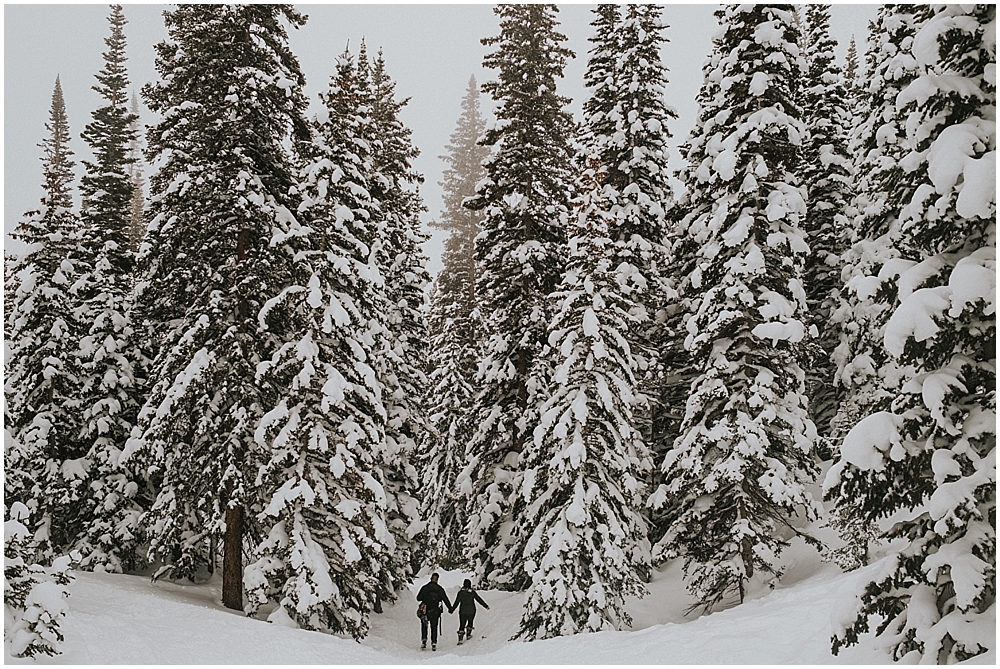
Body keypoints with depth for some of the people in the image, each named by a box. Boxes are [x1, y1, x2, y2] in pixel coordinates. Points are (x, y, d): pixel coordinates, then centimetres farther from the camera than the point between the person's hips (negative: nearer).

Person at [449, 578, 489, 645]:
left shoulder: (460, 592, -6)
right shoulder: (472, 592, -7)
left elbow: (456, 602, -4)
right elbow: (479, 599, -1)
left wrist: (451, 610, 6)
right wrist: (486, 606, 8)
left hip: (462, 611, 0)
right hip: (471, 611, 0)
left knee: (462, 625, 1)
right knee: (470, 622, 24)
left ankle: (460, 640, -9)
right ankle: (468, 635, 34)